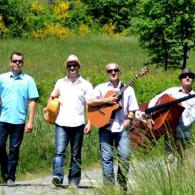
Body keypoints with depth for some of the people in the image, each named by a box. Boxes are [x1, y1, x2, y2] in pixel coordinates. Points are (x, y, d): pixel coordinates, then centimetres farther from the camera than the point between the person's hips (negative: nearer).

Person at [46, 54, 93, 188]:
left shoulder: (86, 85, 4)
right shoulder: (60, 83, 12)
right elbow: (52, 97, 24)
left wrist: (89, 123, -9)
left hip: (78, 124, -1)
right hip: (61, 123, 1)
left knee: (76, 155, 6)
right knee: (60, 152, -13)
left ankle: (74, 181, 12)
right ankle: (58, 177, -22)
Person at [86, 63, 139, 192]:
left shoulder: (128, 89, 12)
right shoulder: (101, 88, 9)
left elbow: (132, 109, 9)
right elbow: (89, 102, -3)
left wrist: (128, 119, -7)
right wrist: (106, 100, -10)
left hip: (122, 127, 0)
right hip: (105, 126, 0)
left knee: (125, 155, -9)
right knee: (107, 157, -2)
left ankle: (123, 186, 1)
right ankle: (109, 186, 4)